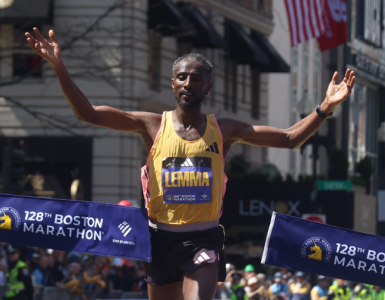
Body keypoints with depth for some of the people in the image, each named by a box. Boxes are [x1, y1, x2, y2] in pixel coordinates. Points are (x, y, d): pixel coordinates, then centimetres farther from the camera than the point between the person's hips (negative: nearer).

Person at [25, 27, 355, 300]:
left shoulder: (224, 130, 4)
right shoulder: (152, 125, 1)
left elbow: (289, 138, 3)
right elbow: (88, 113, -6)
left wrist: (325, 108, -10)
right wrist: (59, 68, -17)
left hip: (204, 238, -1)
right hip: (162, 236, 1)